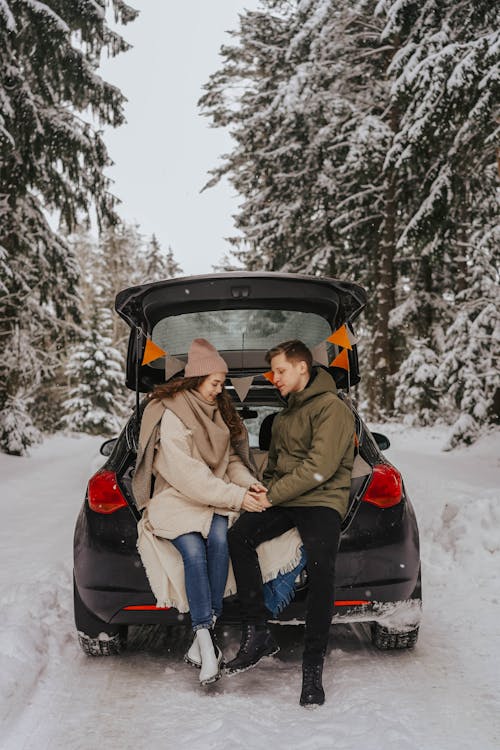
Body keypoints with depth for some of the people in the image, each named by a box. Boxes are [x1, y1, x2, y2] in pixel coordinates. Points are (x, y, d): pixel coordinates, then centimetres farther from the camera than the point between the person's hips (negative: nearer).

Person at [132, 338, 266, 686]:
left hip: (216, 500, 5)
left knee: (219, 539, -27)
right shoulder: (171, 415, -10)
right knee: (194, 552, -31)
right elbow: (187, 474, -17)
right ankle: (208, 639, -32)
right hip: (176, 500, -5)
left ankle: (203, 636, -26)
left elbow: (230, 459, 18)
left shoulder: (218, 411, 15)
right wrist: (236, 497, -20)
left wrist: (250, 484, -3)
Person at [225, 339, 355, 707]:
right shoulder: (285, 416, 24)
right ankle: (257, 634, -16)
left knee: (320, 564, -31)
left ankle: (313, 665, -23)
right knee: (238, 536, -21)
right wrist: (266, 490, 12)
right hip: (283, 501, 7)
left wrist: (274, 495, -14)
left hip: (322, 500, -7)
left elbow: (320, 467, -15)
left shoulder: (331, 408, -6)